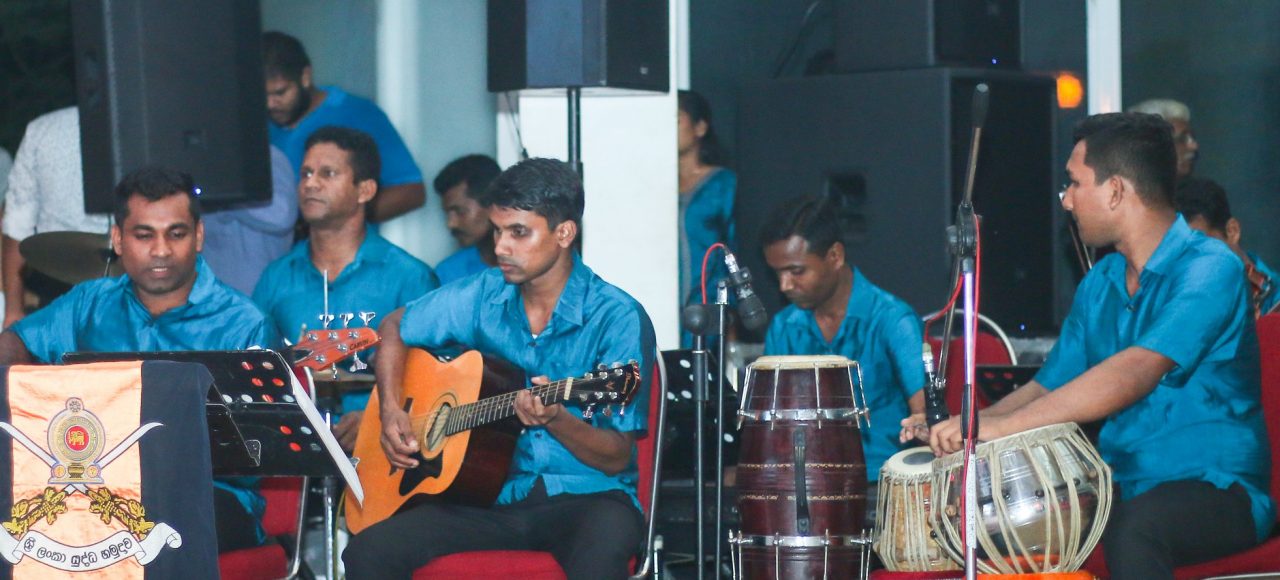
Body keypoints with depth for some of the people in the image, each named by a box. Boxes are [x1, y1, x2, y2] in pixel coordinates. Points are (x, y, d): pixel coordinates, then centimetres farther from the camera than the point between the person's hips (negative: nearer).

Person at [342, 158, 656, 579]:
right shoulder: (483, 297, 6)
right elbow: (395, 327, 24)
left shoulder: (619, 319, -8)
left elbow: (617, 458, -9)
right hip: (496, 495, 4)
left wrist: (556, 421, -29)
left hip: (584, 496, -4)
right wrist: (390, 410, 8)